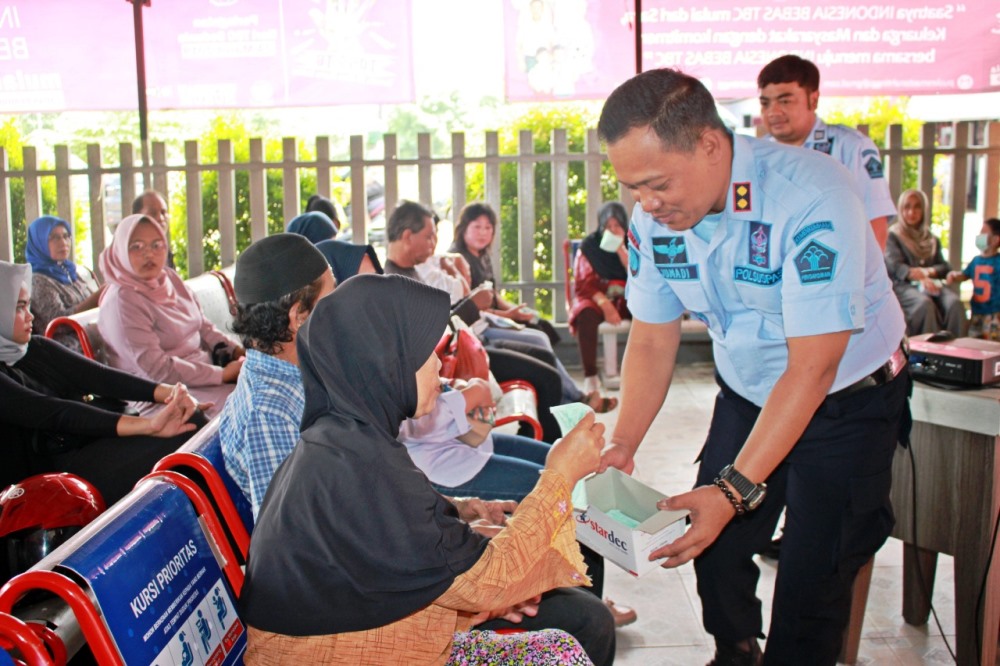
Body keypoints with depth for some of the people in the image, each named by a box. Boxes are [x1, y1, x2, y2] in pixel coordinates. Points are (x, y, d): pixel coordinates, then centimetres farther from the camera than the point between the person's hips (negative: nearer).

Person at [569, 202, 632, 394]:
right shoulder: (589, 245, -2)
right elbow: (583, 284, -7)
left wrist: (621, 250, -19)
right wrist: (605, 304, -23)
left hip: (626, 299, 2)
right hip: (595, 298, -1)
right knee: (586, 315, -37)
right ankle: (590, 376, -32)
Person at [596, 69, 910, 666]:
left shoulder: (812, 197, -31)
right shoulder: (653, 215, -12)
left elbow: (811, 369, -31)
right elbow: (653, 341, -3)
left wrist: (735, 490, -35)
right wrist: (622, 447, -16)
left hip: (846, 401, -5)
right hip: (745, 396, 5)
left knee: (813, 580, -4)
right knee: (713, 549, 9)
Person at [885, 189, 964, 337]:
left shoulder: (931, 240, 26)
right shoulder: (893, 235, 10)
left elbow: (944, 267, 16)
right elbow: (894, 266, -5)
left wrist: (928, 271, -7)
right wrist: (920, 277, -21)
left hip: (931, 284, 4)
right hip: (903, 286, -4)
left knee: (954, 302, -27)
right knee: (925, 303, -36)